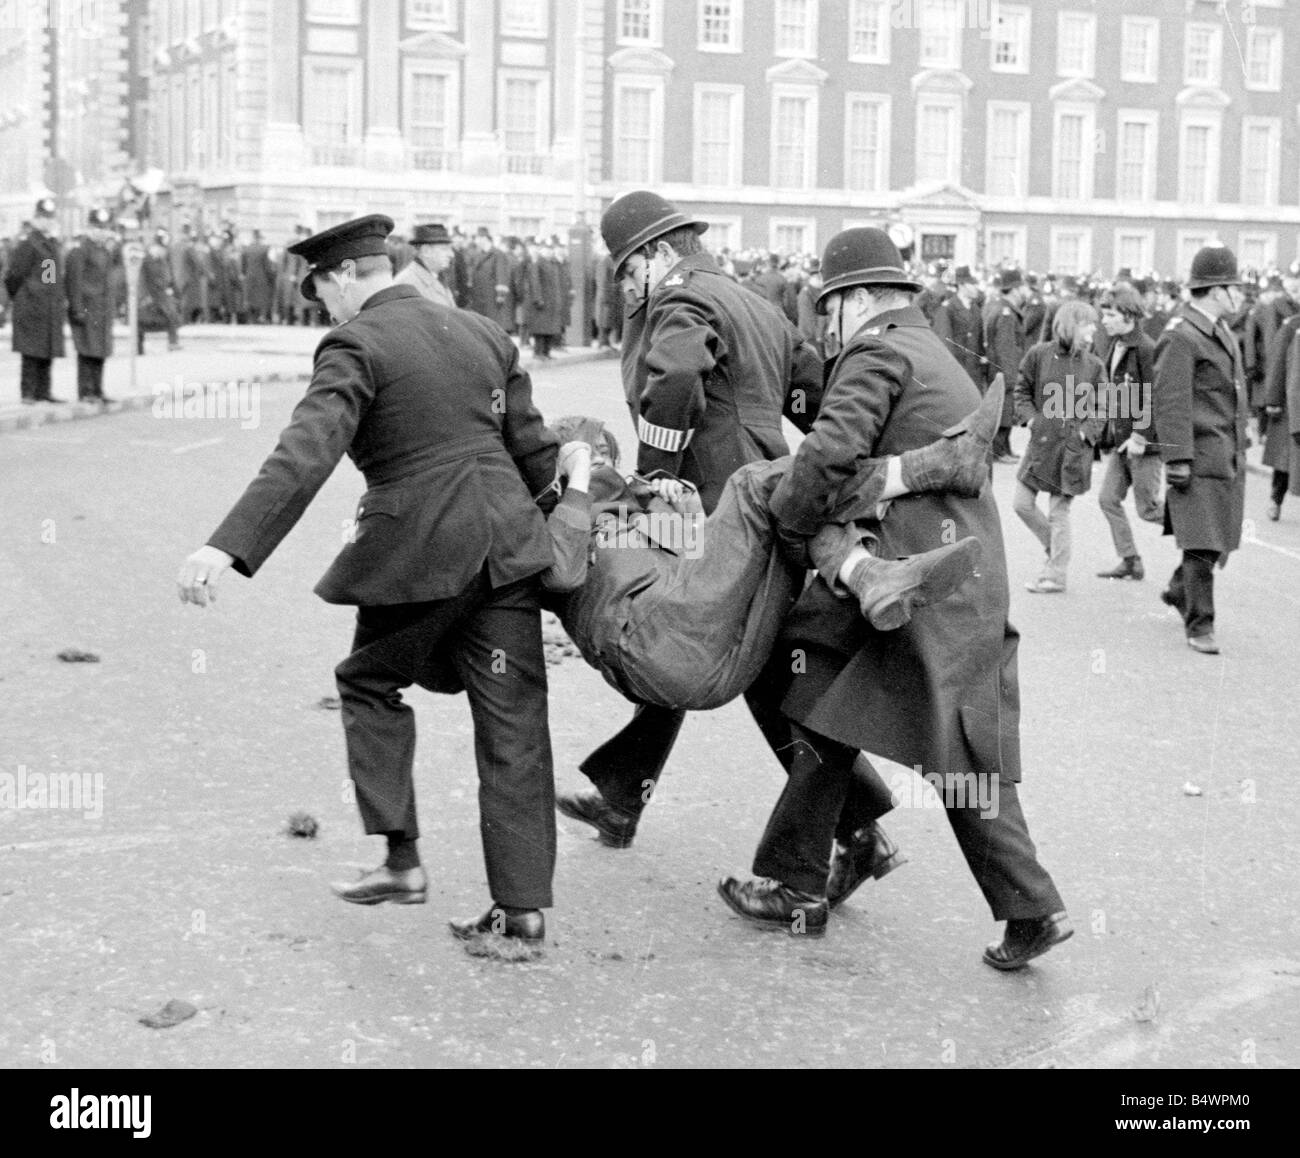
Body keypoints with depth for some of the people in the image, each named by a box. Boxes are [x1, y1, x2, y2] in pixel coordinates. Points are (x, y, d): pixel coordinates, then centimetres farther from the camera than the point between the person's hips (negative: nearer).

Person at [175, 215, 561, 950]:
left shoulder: (355, 347, -7)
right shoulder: (484, 335, 14)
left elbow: (303, 457, -22)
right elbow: (535, 449, 16)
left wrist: (229, 548, -30)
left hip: (416, 552, -5)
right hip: (505, 544, 6)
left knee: (370, 683, 19)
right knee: (512, 722, 6)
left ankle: (402, 860, 15)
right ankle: (524, 905, 9)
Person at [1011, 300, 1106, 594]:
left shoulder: (1093, 365, 1)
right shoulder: (1038, 355, -1)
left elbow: (1101, 408, 6)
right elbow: (1022, 391, 7)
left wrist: (1086, 432, -9)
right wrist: (1031, 419, -6)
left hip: (1073, 448, -2)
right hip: (1041, 442, 2)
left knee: (1059, 512, -1)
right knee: (1022, 504, 3)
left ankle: (1055, 575, 9)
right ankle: (1055, 550, 26)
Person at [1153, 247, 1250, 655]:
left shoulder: (1222, 331, 15)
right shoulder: (1180, 338, -15)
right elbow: (1171, 402, -18)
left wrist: (1240, 446, 22)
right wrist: (1177, 459, -21)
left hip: (1230, 457, 9)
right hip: (1200, 457, -9)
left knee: (1219, 541, 15)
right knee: (1203, 544, -6)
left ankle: (1180, 590, 36)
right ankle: (1199, 624, 3)